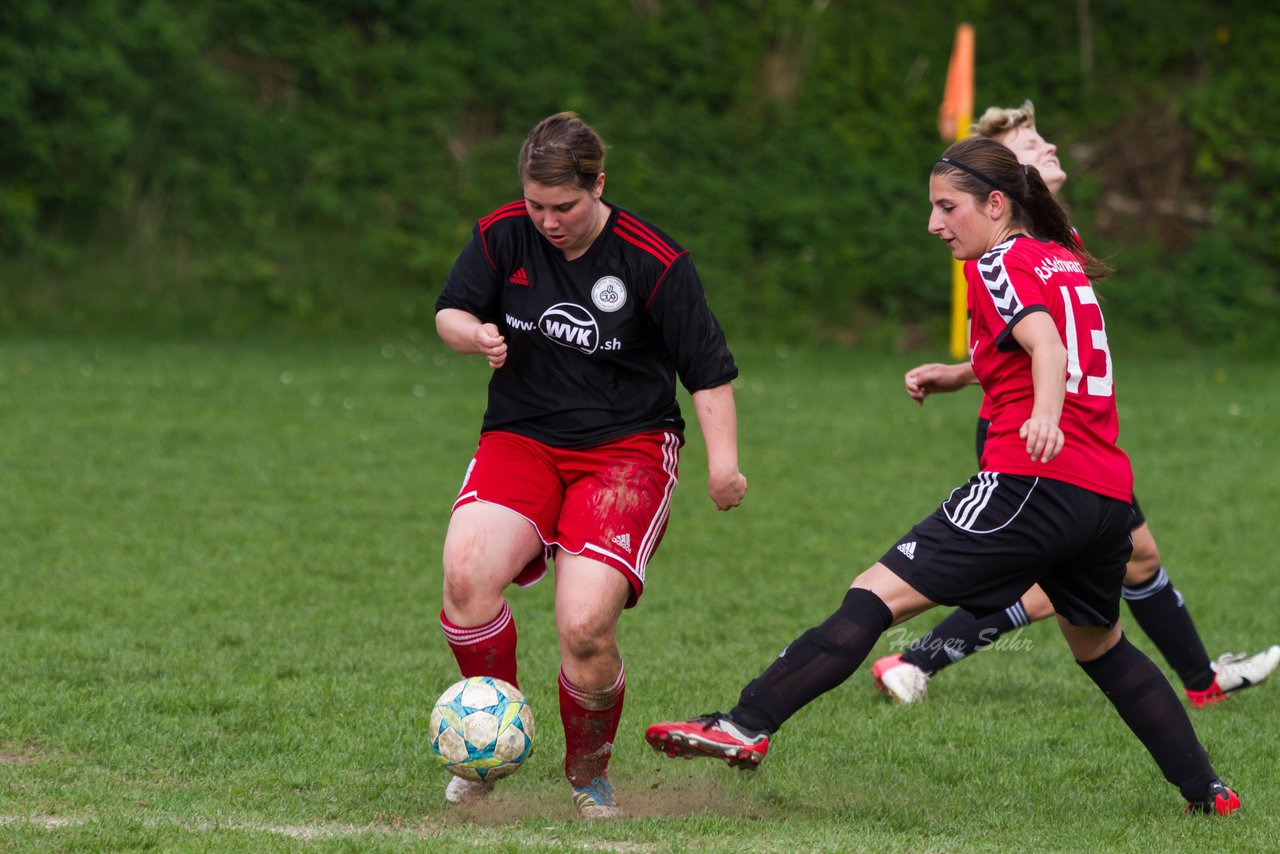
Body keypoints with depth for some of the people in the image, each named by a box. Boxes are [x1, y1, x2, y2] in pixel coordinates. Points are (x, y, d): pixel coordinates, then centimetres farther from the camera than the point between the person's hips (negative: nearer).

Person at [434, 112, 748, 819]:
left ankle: (588, 774, 8)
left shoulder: (654, 263, -10)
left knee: (586, 629, -21)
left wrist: (722, 459, -15)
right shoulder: (503, 235, -1)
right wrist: (476, 334, -12)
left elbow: (708, 370, -4)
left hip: (626, 447, -3)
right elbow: (449, 312, 12)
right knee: (465, 575, -27)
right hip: (520, 439, 3)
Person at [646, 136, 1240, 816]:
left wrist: (1047, 414, -40)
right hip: (1108, 493, 8)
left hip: (1036, 481, -8)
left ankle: (747, 726, -23)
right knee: (1099, 645, 28)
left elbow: (1045, 341, -22)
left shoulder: (1000, 267, -2)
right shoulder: (1067, 262, 22)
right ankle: (1206, 791, 29)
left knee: (881, 592, -13)